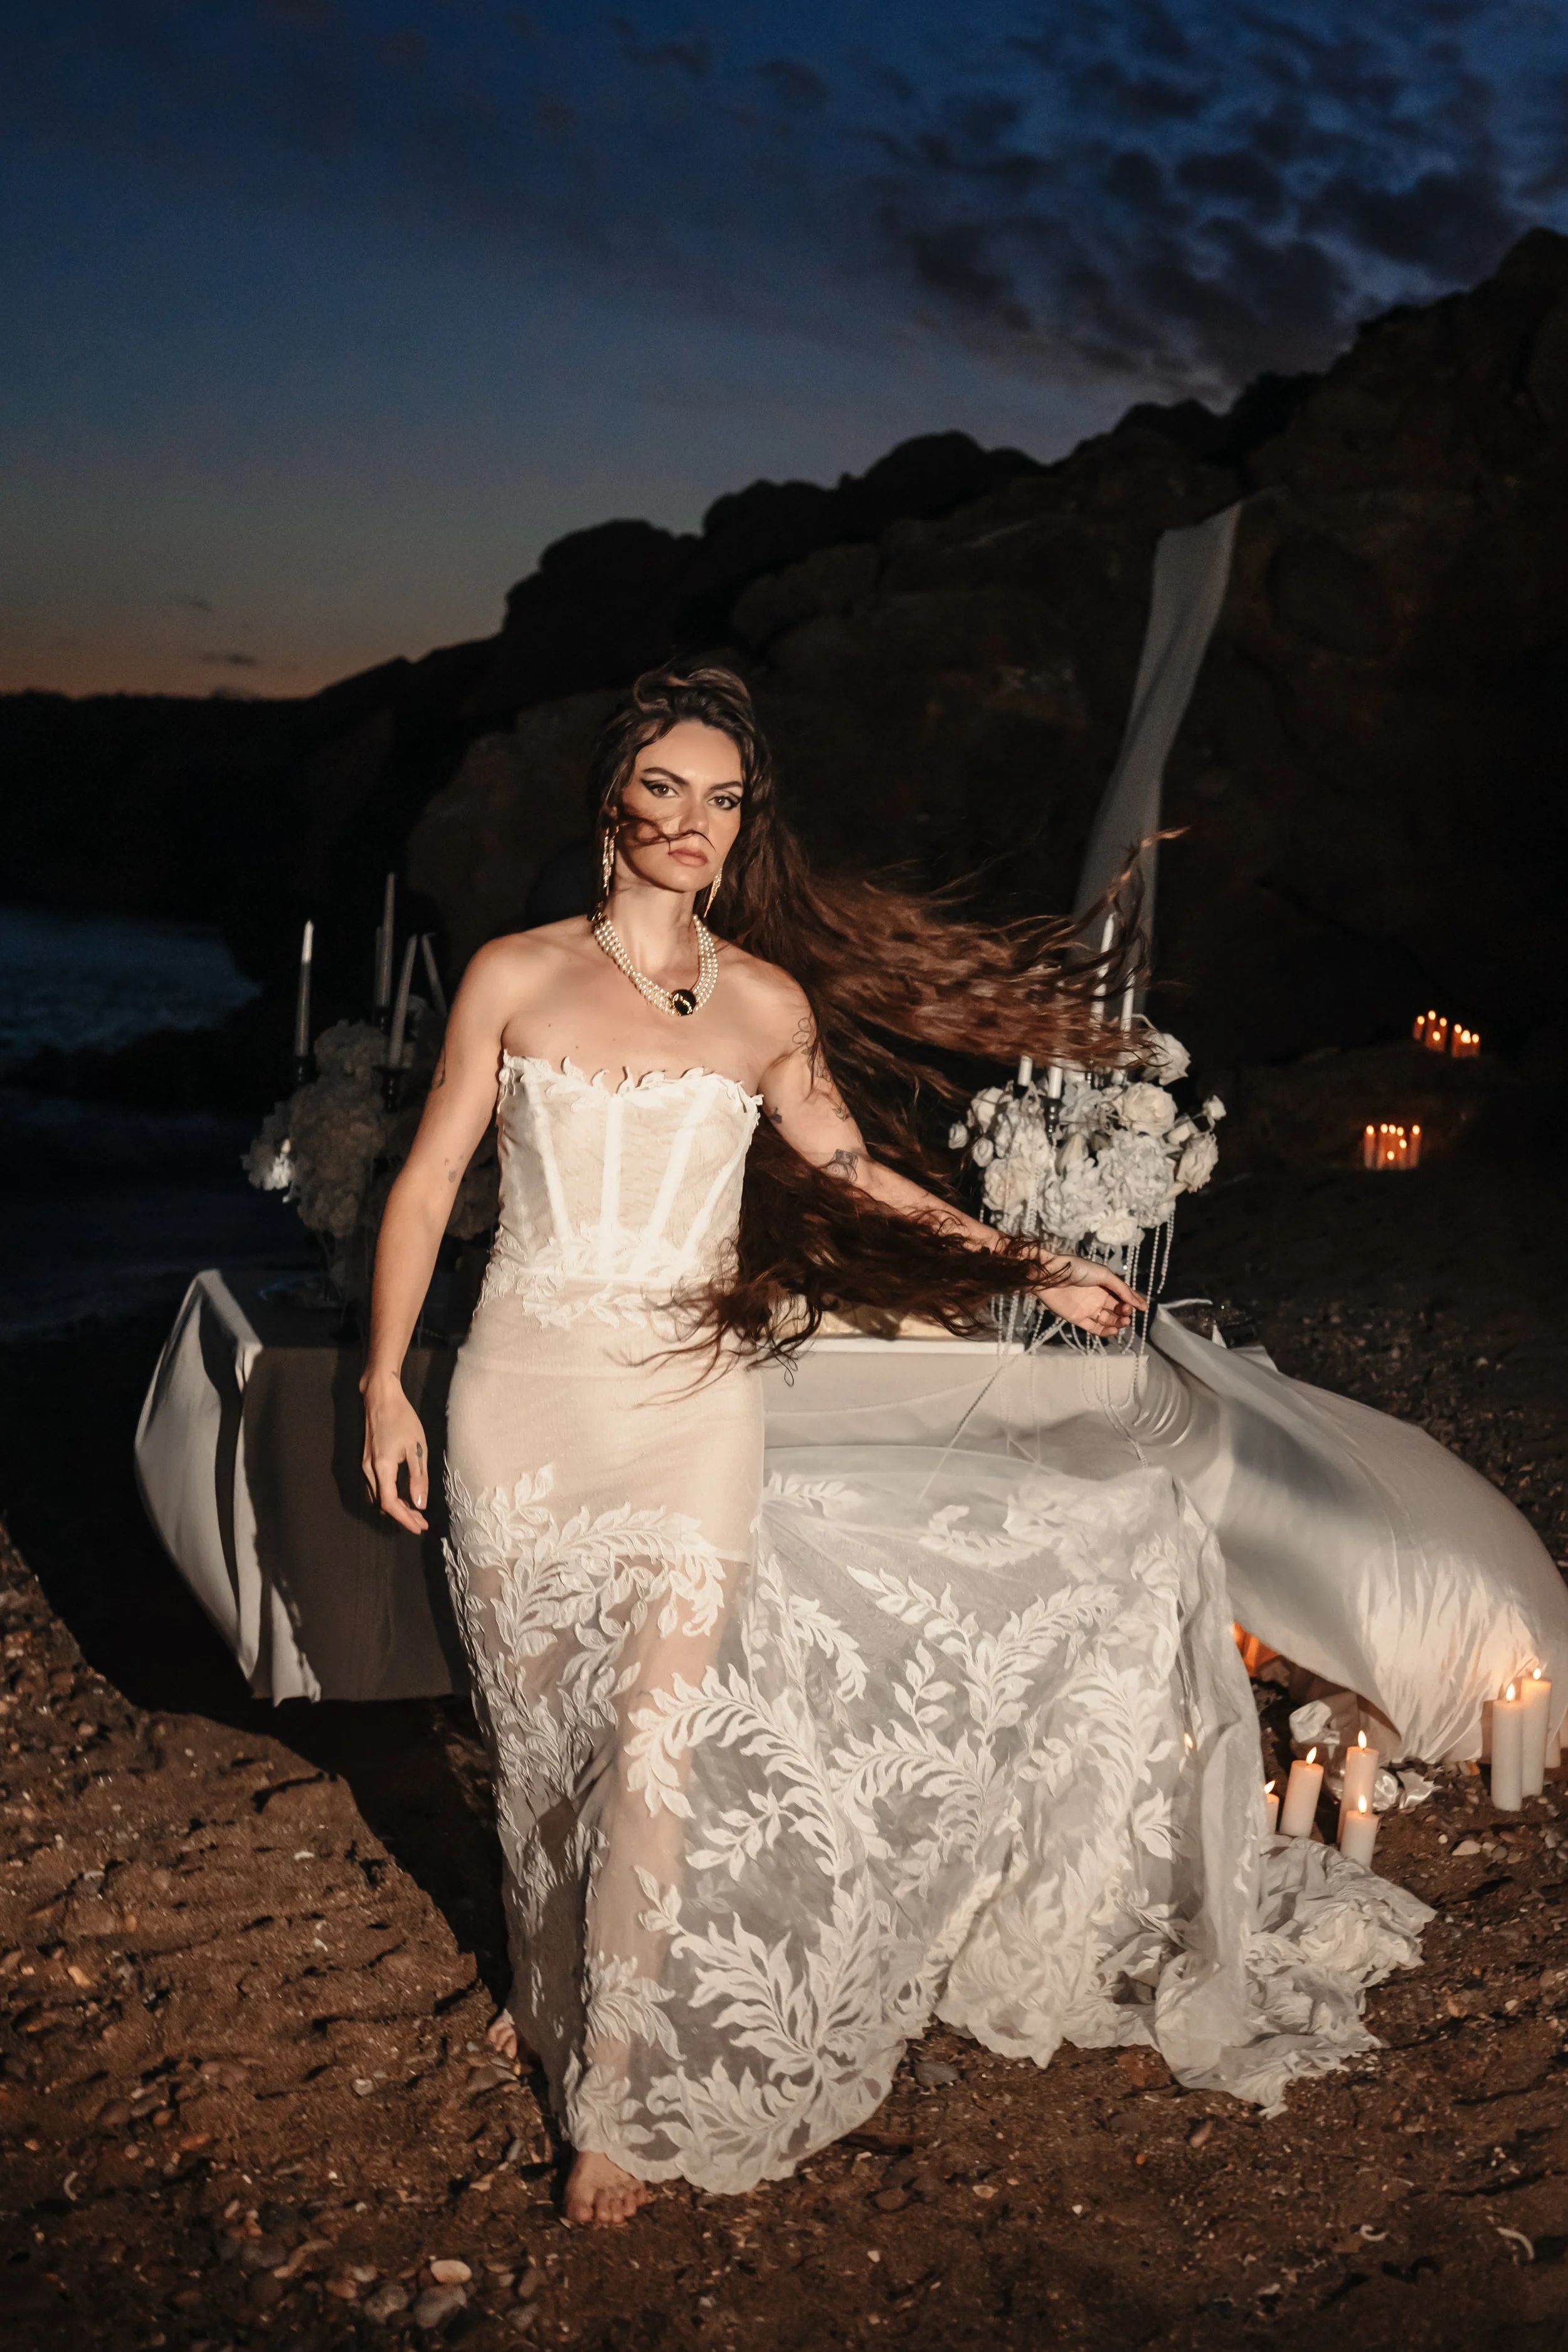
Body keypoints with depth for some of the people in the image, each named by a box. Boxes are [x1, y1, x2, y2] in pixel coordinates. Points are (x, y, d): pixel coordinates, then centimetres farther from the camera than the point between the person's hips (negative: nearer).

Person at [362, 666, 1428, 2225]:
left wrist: (1030, 1270, 18)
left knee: (657, 1739, -6)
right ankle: (552, 1982, 36)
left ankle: (619, 2096, 6)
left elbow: (856, 1172, 18)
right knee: (541, 1726, 11)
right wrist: (386, 1381, -1)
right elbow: (429, 1179, 3)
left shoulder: (767, 1003, 4)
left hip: (685, 1407, 0)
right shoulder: (517, 975, 1)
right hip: (523, 1396, 0)